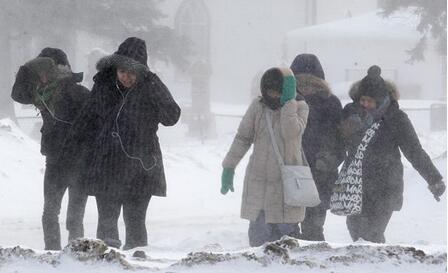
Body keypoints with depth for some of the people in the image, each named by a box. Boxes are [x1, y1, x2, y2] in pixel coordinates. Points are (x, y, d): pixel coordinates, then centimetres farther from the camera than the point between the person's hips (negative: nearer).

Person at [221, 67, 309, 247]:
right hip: (259, 179, 2)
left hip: (287, 179, -2)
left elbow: (291, 132, -20)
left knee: (287, 229, -1)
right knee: (259, 229, 0)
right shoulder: (258, 106, 3)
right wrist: (229, 167, 5)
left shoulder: (299, 107, -1)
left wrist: (288, 102, -17)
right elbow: (242, 138, 8)